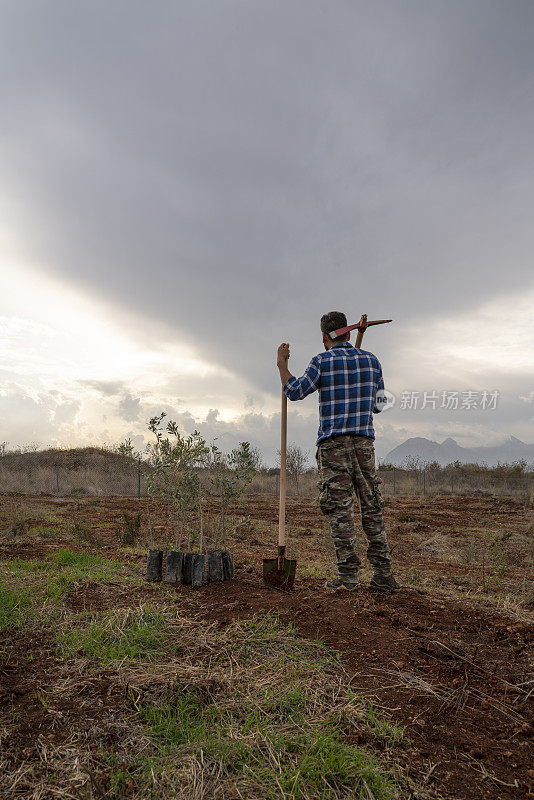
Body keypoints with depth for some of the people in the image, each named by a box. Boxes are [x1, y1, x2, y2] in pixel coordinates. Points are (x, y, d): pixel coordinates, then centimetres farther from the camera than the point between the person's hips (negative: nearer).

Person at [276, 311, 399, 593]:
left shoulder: (322, 362, -3)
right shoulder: (371, 360, 10)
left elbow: (294, 392, 3)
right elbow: (378, 405, 17)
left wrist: (281, 364, 15)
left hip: (333, 444, -4)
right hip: (364, 442, 4)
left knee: (340, 509, -1)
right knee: (372, 508, 8)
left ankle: (348, 575, 1)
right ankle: (383, 574, 10)